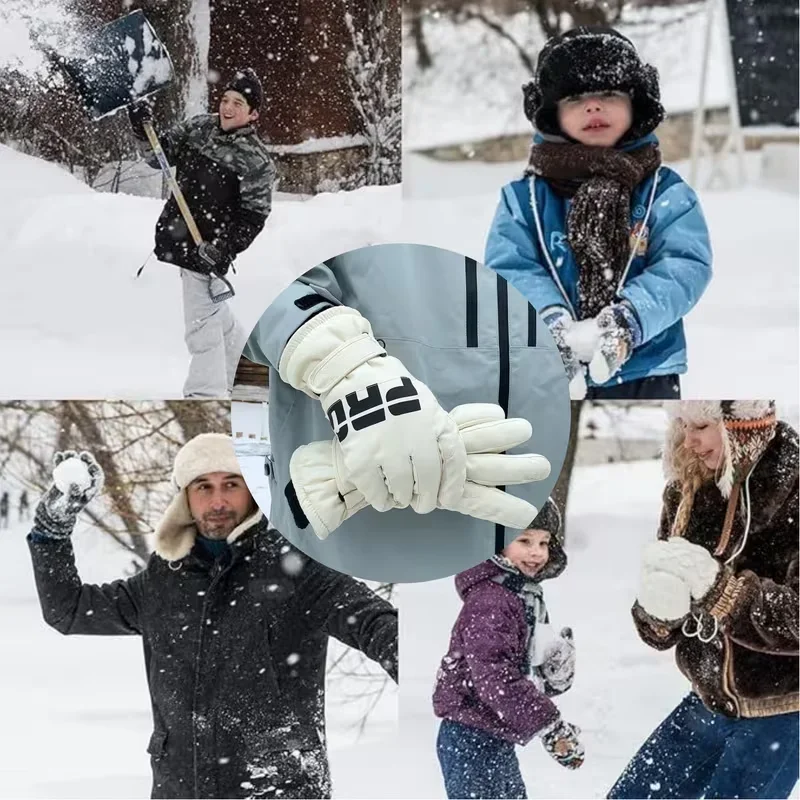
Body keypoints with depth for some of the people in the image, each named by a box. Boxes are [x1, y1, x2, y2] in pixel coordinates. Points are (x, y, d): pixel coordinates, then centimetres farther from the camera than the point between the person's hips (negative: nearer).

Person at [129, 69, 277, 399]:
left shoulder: (255, 161, -15)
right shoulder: (198, 128, 3)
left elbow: (253, 217, -15)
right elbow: (161, 154, 10)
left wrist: (224, 249, -26)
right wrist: (143, 128, -8)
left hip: (207, 250, -7)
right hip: (177, 234, 7)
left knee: (203, 324, -12)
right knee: (215, 311, 24)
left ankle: (206, 395, -11)